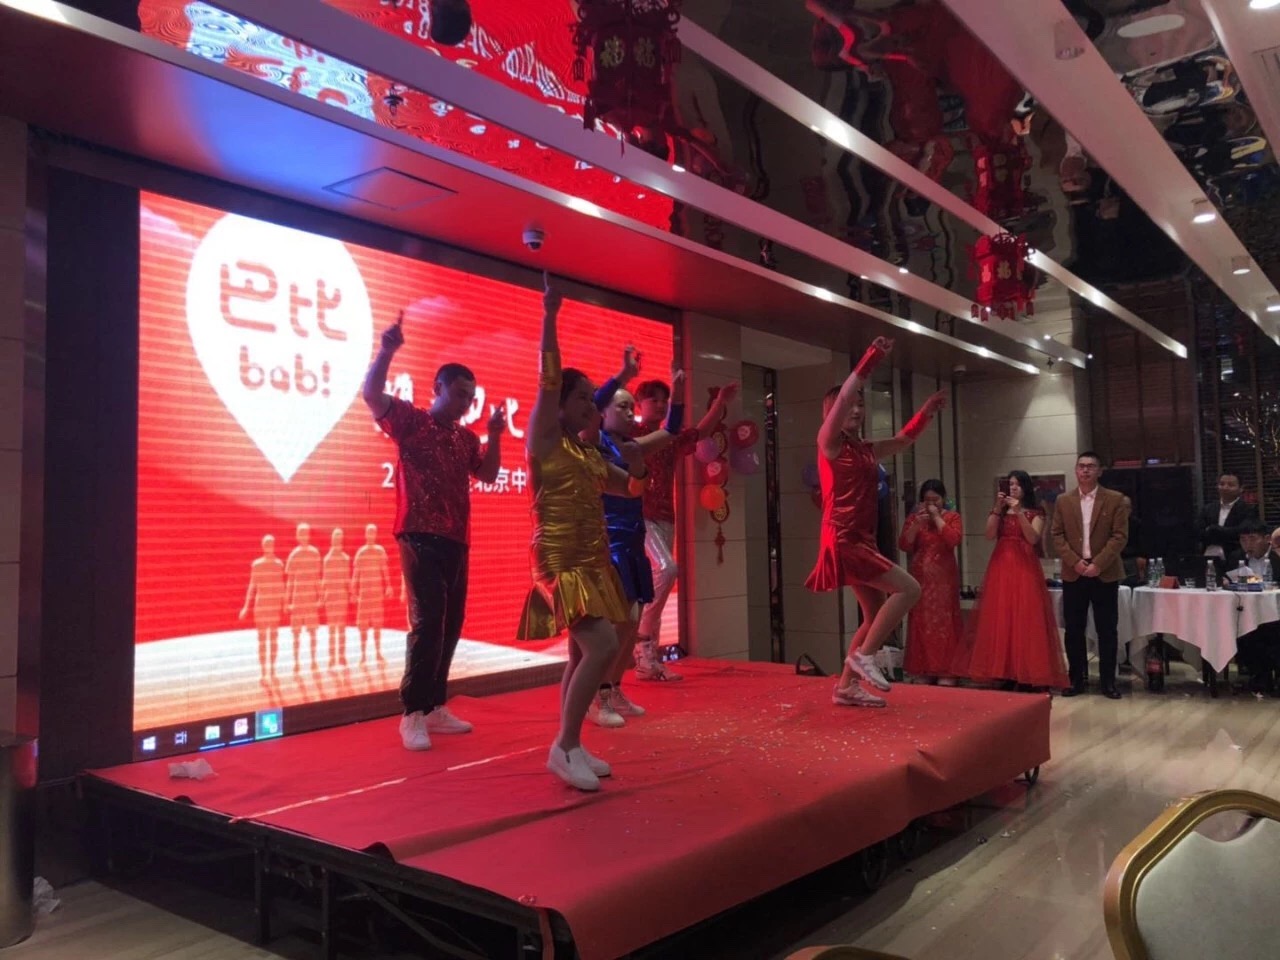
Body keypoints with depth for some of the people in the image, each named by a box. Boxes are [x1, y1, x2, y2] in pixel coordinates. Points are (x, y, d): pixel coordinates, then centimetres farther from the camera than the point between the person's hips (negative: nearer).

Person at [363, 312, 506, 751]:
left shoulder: (466, 438, 16)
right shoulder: (410, 420, -1)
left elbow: (488, 475, 16)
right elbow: (372, 393, -15)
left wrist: (494, 436, 5)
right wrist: (387, 350, -29)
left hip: (456, 540, 7)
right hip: (420, 537, -7)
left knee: (451, 624, 9)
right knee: (427, 621, -13)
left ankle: (436, 707, 19)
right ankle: (413, 715, -6)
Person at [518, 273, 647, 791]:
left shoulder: (591, 455, 15)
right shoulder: (545, 439, -5)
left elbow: (629, 488, 24)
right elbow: (548, 379, -15)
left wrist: (636, 467, 1)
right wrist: (550, 315, -19)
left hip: (594, 561, 8)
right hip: (562, 562, -8)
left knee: (583, 654, 10)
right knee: (602, 645, -20)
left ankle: (571, 747, 19)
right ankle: (564, 746, -9)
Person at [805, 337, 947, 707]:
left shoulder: (867, 450, 16)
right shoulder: (829, 442, -5)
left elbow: (903, 439, 29)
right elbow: (842, 398, -18)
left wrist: (926, 412, 13)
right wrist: (872, 358, -21)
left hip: (861, 541, 9)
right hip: (842, 540, -9)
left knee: (877, 615, 10)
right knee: (908, 589, -15)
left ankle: (845, 687, 16)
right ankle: (863, 655, -8)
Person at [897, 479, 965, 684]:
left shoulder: (952, 517, 4)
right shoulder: (914, 517, 9)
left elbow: (954, 539, -14)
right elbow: (904, 545, 0)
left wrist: (937, 518, -10)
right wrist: (916, 524, -11)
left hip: (943, 577, -2)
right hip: (920, 577, 3)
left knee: (943, 621, -5)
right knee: (921, 623, 3)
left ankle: (946, 671, -4)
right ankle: (925, 670, 9)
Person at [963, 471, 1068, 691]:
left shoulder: (1035, 513, 6)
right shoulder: (998, 512, 14)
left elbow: (1033, 538, -10)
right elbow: (990, 535, -2)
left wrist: (1019, 513, -17)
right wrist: (998, 508, -9)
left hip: (1025, 568, -2)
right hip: (1001, 568, 3)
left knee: (1026, 620, -6)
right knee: (1000, 620, -2)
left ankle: (1027, 674, -1)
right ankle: (1006, 673, 2)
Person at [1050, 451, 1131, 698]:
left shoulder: (1116, 500, 1)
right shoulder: (1063, 501, 8)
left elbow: (1120, 536, -5)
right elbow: (1057, 536, 4)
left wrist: (1098, 563, -15)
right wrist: (1075, 561, -10)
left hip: (1105, 573, -2)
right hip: (1073, 574, 2)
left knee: (1107, 630, 3)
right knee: (1074, 629, 5)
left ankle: (1108, 681, 13)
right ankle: (1078, 678, 15)